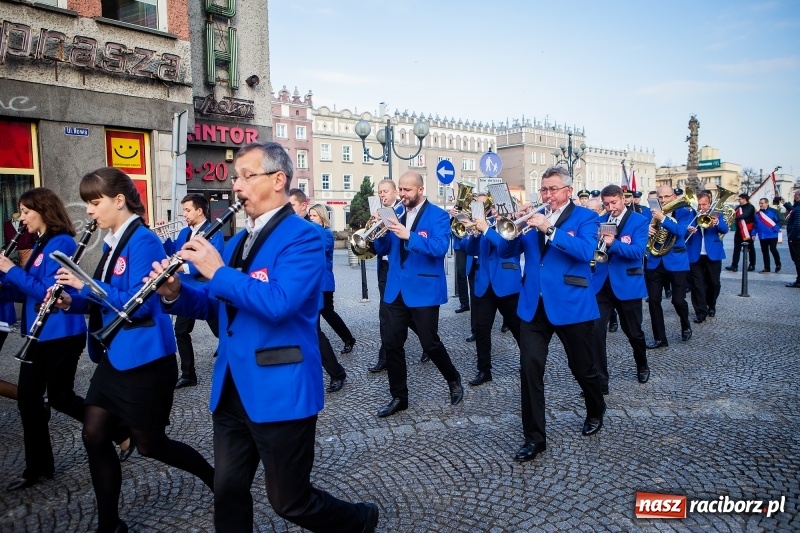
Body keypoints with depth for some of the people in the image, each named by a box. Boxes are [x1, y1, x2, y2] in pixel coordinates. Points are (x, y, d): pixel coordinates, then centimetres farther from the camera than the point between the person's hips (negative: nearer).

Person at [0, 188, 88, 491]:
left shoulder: (61, 243, -15)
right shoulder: (40, 245, 14)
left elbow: (48, 291, -22)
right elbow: (25, 292, 15)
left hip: (62, 335, -9)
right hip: (39, 334, 9)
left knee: (59, 397, 1)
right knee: (27, 396, 10)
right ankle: (38, 467, 20)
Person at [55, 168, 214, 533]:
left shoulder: (144, 242, -17)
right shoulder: (112, 243, 10)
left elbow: (138, 304, -25)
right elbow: (106, 299, 17)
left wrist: (87, 285, -22)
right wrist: (72, 301, -1)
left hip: (143, 359, -9)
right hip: (113, 357, 9)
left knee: (148, 444, 5)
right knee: (94, 436, 10)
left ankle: (216, 478, 28)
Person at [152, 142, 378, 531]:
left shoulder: (303, 237, -13)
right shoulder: (238, 240, 13)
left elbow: (278, 303, -28)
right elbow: (215, 304, 16)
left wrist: (217, 271, -21)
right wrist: (175, 294, -2)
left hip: (280, 391, -7)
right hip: (231, 389, 8)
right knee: (228, 492, 16)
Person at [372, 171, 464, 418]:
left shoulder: (438, 216, -6)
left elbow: (440, 248, -21)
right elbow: (383, 250, 11)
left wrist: (408, 236, -30)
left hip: (424, 289, -5)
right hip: (396, 289, 6)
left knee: (430, 343, 1)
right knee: (391, 343, 4)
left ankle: (454, 380, 29)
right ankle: (399, 397, 18)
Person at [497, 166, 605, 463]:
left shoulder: (584, 217, -1)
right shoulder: (533, 217, 11)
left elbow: (586, 251, -20)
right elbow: (505, 251, 5)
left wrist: (549, 229, -27)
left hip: (571, 304, -3)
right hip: (533, 305, 4)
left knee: (582, 368, 13)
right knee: (529, 369, -4)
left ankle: (596, 412, 44)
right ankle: (534, 438, 6)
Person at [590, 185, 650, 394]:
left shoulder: (639, 221, -6)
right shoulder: (599, 221, 6)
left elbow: (638, 251, -18)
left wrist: (613, 244, -34)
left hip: (627, 284, -2)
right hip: (601, 283, 2)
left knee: (633, 332, 15)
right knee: (595, 330, -10)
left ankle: (642, 367, 44)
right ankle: (599, 381, -1)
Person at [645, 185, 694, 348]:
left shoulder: (684, 212, -3)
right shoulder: (652, 213, 7)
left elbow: (681, 231, -18)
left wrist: (663, 218, -28)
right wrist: (647, 230, -21)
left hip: (676, 262, -3)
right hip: (655, 262, 3)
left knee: (678, 300, 0)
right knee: (653, 300, 0)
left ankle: (686, 327, 32)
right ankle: (659, 338, 12)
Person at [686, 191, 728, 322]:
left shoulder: (716, 214, 4)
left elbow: (725, 229, -11)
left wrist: (717, 223, -32)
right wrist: (688, 230, -28)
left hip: (713, 254, 1)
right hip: (695, 255, -1)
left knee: (714, 283, 11)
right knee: (697, 285, -2)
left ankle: (711, 306, 33)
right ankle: (701, 312, 2)